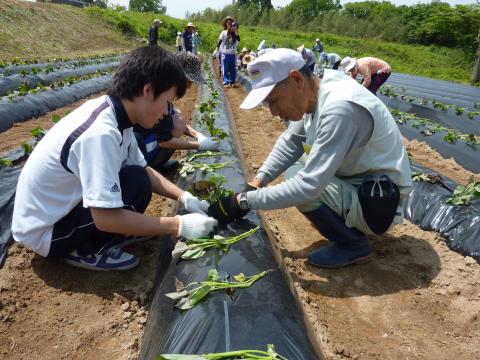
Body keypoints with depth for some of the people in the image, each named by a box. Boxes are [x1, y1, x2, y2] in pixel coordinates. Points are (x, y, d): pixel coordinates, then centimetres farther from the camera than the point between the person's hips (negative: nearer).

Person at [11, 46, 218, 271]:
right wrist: (179, 225, -28)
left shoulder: (113, 112, -6)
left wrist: (184, 197, -8)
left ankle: (90, 242, 10)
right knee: (137, 184, -22)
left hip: (61, 206, 8)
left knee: (137, 174, 3)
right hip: (43, 231, -8)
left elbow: (143, 169, 3)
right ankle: (87, 251, -2)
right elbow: (105, 218, -34)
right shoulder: (101, 133, -33)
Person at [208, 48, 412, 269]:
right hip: (356, 179, 9)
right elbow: (290, 142, 4)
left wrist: (244, 201, -26)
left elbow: (309, 185, -33)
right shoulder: (311, 94, -5)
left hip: (380, 202, -9)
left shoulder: (339, 108, -32)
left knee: (296, 179, -24)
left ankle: (354, 244, -2)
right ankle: (350, 224, 17)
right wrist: (256, 183, -8)